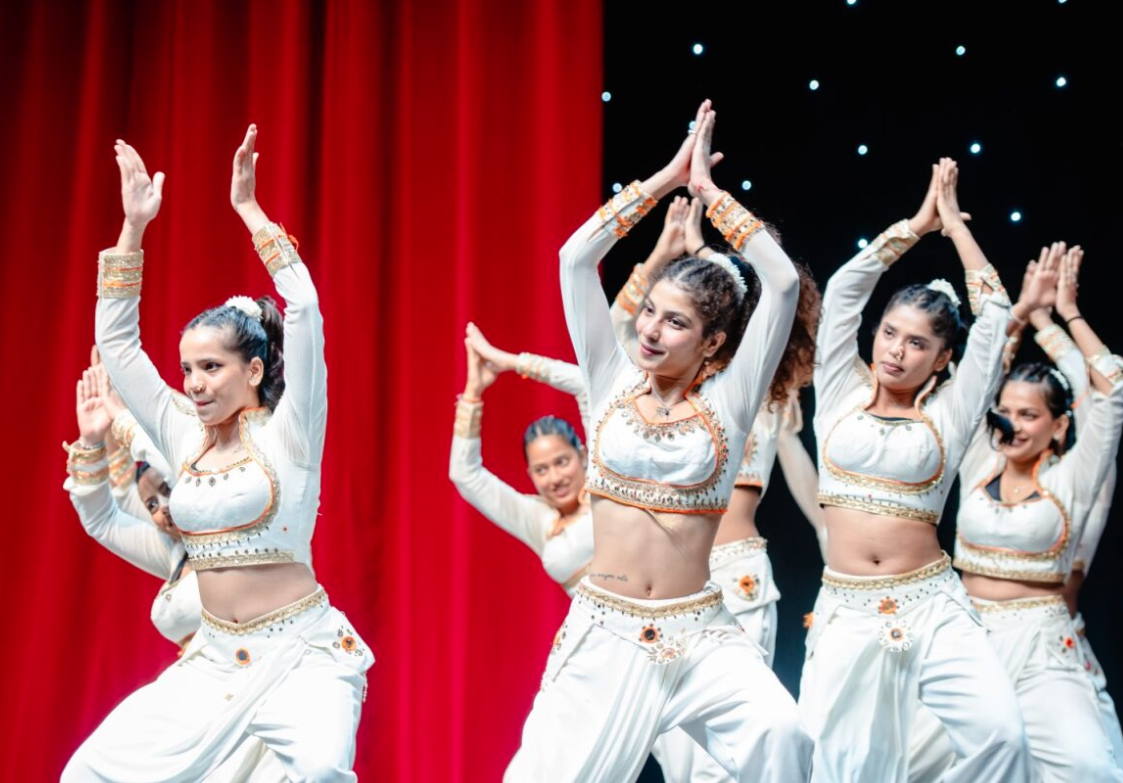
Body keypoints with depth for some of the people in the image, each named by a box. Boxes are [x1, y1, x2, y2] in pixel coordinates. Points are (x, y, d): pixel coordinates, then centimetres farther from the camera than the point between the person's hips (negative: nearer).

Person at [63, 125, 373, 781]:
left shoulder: (288, 433, -4)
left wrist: (250, 209, -13)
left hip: (304, 652, -5)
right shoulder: (185, 440, 9)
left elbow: (305, 313, -16)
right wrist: (134, 228, 5)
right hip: (214, 659, 6)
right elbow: (117, 343, 10)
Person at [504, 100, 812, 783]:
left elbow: (783, 283, -8)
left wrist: (709, 189, -3)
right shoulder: (615, 384, 5)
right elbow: (576, 257, -1)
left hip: (700, 635, -1)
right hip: (603, 631, 2)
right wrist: (666, 180, -1)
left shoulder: (727, 400, 1)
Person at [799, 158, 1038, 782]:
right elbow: (844, 291, 4)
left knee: (1002, 731, -20)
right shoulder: (843, 398, 9)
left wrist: (955, 223, 9)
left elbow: (995, 315, 3)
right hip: (848, 612, 1)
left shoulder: (947, 416, 6)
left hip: (934, 608, -1)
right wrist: (916, 225, 8)